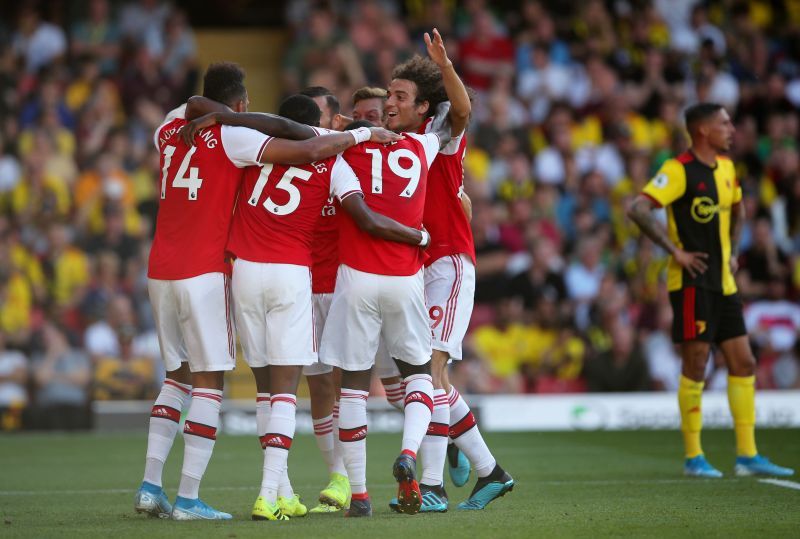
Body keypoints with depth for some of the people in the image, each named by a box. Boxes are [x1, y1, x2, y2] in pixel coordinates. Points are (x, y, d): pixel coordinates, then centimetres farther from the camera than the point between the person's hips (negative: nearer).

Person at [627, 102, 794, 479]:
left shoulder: (726, 167, 12)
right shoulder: (679, 170, -12)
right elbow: (637, 210, -23)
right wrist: (675, 251, -20)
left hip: (723, 283, 8)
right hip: (692, 282, -8)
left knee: (743, 364, 5)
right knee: (695, 366, -6)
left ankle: (747, 455, 10)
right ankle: (693, 458, 2)